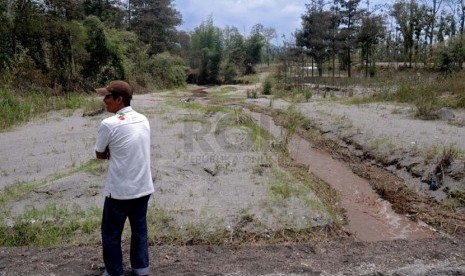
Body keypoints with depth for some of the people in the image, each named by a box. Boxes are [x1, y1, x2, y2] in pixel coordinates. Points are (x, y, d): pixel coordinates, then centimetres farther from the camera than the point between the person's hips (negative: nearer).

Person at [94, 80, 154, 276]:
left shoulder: (109, 124, -16)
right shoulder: (143, 120, 3)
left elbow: (100, 154, -3)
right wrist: (114, 152, 7)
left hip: (119, 190, -6)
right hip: (144, 187, 6)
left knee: (111, 234, 14)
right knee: (139, 230, 21)